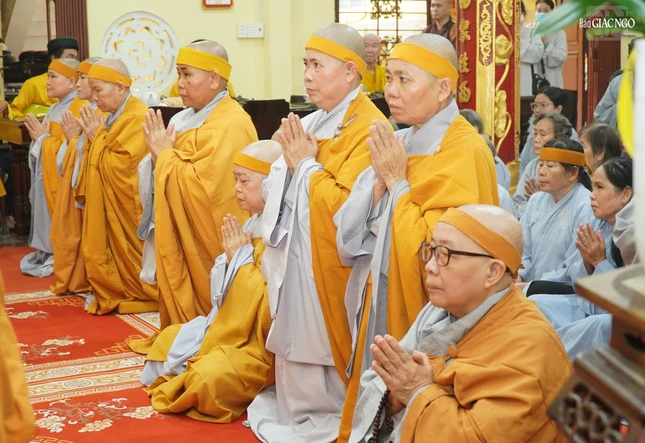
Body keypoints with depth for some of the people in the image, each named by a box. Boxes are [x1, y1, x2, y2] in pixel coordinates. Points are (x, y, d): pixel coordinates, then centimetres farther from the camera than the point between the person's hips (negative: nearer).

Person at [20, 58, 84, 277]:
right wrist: (37, 136, 0)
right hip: (45, 174, 10)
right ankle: (46, 254, 18)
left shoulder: (78, 109, -16)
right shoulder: (55, 108, 16)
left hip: (60, 176, -10)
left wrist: (43, 138, -13)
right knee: (45, 212, 11)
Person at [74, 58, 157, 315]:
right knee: (110, 249, 11)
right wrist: (94, 138, -2)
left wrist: (97, 138, -13)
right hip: (107, 203, 9)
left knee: (127, 251, 0)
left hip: (128, 206, -9)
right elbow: (99, 164, 15)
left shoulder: (138, 119, -19)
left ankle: (140, 296, 13)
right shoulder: (112, 118, 10)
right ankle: (114, 295, 20)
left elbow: (117, 166, -23)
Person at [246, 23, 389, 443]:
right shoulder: (308, 123, 11)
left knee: (320, 343, 0)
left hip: (327, 261, -8)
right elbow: (277, 192, 13)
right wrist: (291, 163, -8)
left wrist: (305, 165, -13)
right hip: (295, 255, 8)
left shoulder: (368, 130, -15)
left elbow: (347, 204, -24)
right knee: (295, 339, 16)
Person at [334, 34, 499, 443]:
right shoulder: (400, 144, 7)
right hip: (384, 302, 7)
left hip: (426, 314, -7)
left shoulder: (466, 152, -16)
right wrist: (380, 179, -11)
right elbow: (354, 234, 5)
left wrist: (397, 181, -16)